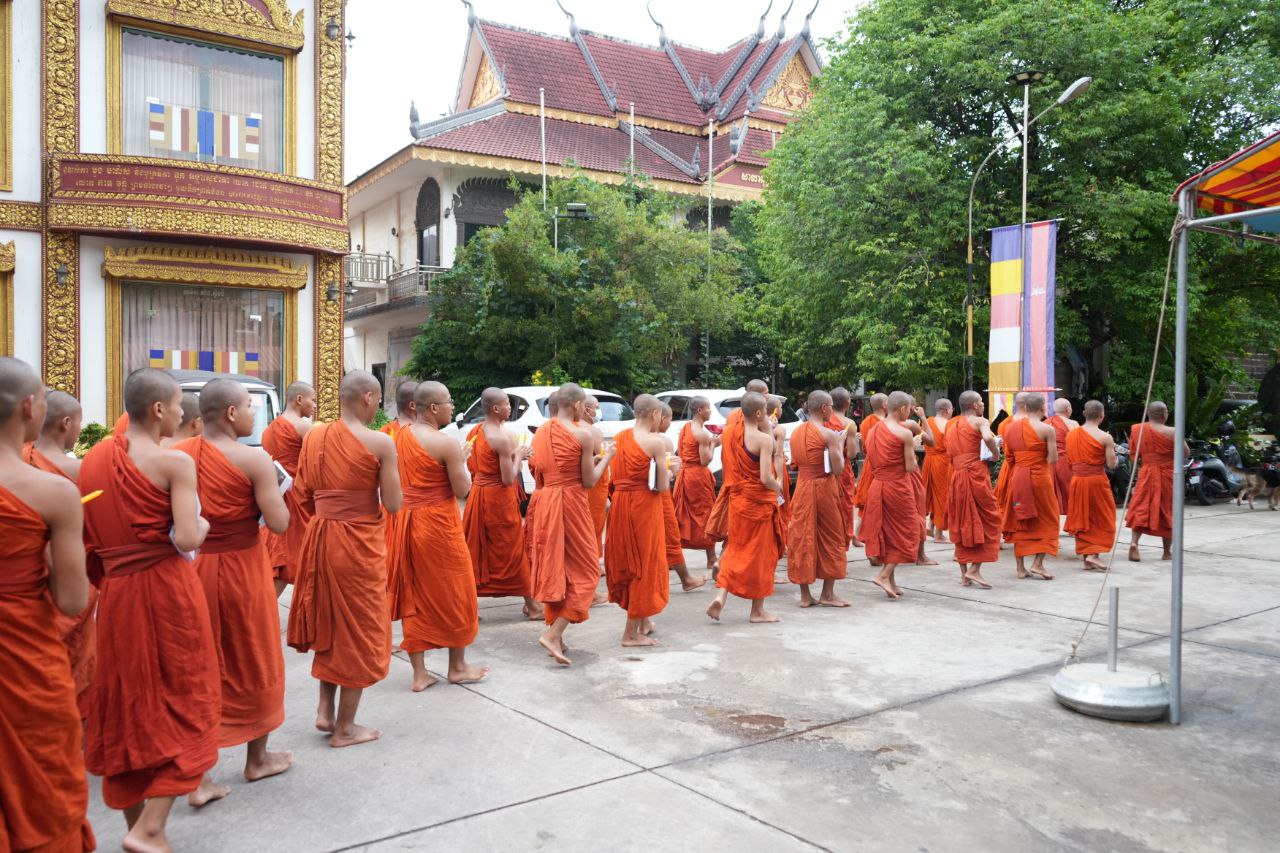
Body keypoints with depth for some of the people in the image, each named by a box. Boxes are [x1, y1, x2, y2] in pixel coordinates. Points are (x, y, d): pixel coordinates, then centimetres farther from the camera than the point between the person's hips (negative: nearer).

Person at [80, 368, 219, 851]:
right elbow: (187, 539, -18)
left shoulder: (94, 459, 7)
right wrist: (203, 526, 2)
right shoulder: (175, 462, -12)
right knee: (182, 705, 6)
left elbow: (86, 534, 8)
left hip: (116, 592, 6)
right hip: (167, 590, -6)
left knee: (127, 707, 16)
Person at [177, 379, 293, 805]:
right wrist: (272, 486, 0)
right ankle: (258, 759, 33)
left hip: (191, 567, 4)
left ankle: (197, 777, 14)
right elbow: (279, 523, -15)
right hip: (241, 567, -4)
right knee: (253, 662, 15)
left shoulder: (178, 454, -1)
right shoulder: (254, 458, -16)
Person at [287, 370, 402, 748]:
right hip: (360, 542, -5)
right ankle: (345, 728, 18)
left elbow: (303, 495, 8)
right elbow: (393, 504, -12)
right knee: (358, 630, 8)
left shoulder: (313, 436, 2)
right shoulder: (380, 443, -14)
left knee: (329, 622, 24)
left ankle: (325, 709, 27)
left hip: (319, 536, 6)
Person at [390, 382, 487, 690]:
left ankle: (419, 673, 17)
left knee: (414, 595, 13)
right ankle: (458, 667, 23)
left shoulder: (400, 436, 5)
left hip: (406, 520, 7)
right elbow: (462, 490, -14)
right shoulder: (447, 443, -17)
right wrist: (463, 460, 2)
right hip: (438, 524, -6)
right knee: (453, 593, 10)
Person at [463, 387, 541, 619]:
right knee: (514, 550, 5)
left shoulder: (474, 431, 6)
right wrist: (518, 456, -4)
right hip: (498, 498, -7)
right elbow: (508, 479, -20)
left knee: (476, 551, 12)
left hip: (478, 494, 7)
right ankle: (531, 605, 16)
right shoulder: (503, 438, -20)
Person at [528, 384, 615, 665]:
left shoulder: (540, 433, 8)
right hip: (571, 502, -6)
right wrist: (606, 458, 8)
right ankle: (553, 633, -8)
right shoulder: (583, 435, -11)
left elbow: (543, 473, 14)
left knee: (552, 568, 14)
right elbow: (588, 481, -9)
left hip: (545, 502, 6)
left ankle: (556, 633, 20)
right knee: (584, 570, 3)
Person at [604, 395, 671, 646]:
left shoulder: (619, 438, 6)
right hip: (644, 505, -7)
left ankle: (643, 620, 34)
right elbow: (662, 486, -13)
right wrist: (667, 471, 8)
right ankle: (632, 633, 10)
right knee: (644, 564, 5)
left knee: (627, 562, 19)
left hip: (620, 502, 7)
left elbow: (615, 476, 9)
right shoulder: (656, 441, -13)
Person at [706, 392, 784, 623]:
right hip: (759, 503, -6)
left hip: (737, 500, 6)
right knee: (760, 554, 7)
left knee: (736, 550, 18)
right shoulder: (763, 438, -18)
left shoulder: (731, 434, 2)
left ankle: (721, 595, 2)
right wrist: (778, 487, -2)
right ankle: (758, 610, 17)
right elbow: (766, 478, -24)